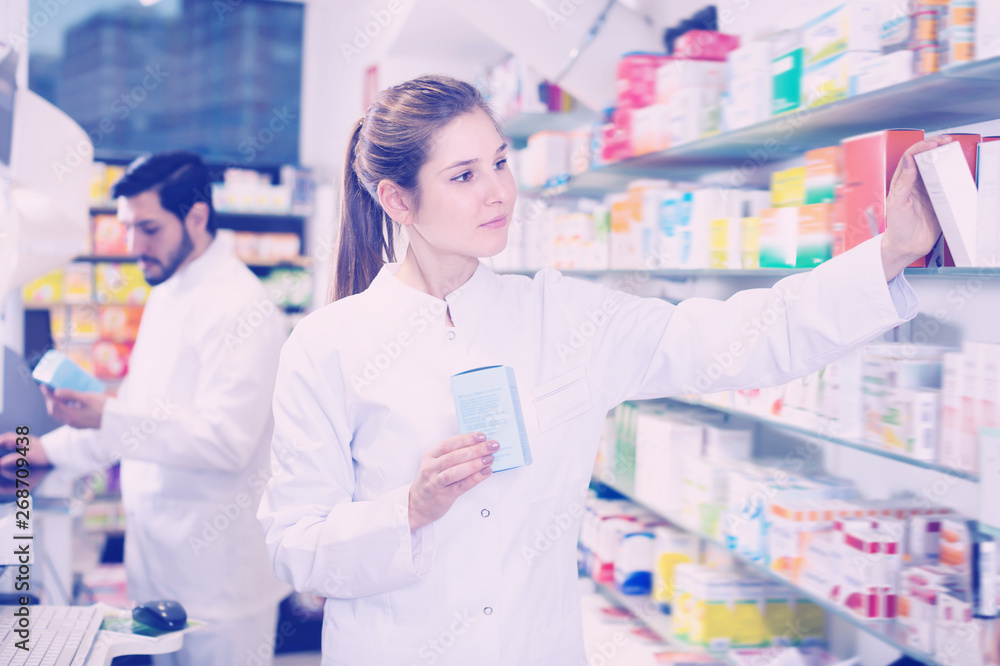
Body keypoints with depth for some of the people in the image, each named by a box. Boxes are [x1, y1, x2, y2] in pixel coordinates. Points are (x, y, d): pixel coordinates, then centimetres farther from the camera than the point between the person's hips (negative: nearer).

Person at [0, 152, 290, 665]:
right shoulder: (164, 298, 13)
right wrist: (54, 447, 15)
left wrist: (106, 420, -31)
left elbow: (227, 440, -26)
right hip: (157, 552, 9)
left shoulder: (241, 308, -18)